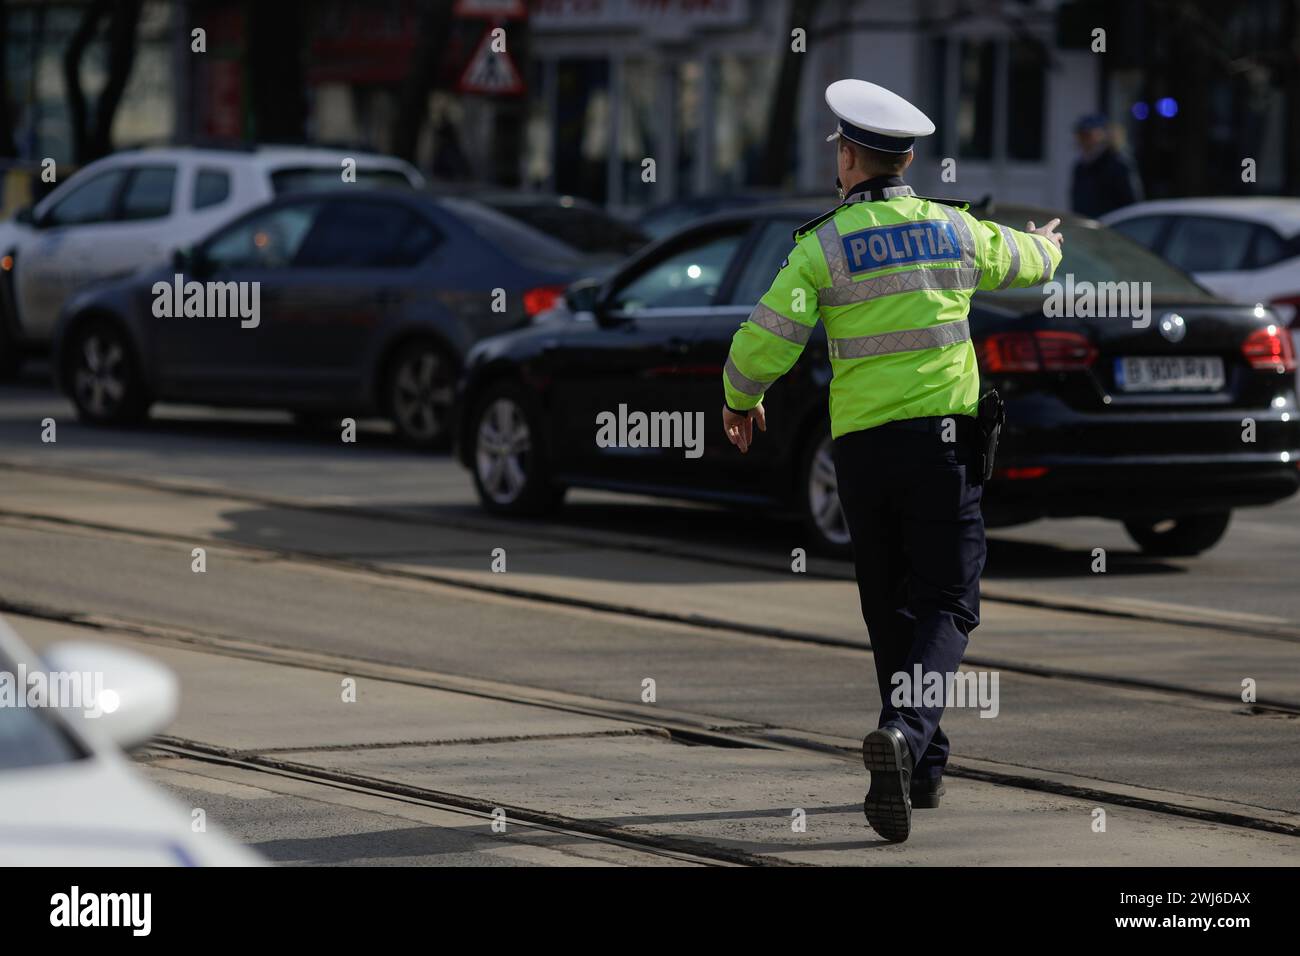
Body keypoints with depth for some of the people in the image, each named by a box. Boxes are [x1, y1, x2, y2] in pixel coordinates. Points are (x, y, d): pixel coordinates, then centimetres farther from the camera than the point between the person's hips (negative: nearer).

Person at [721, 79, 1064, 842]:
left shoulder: (821, 246, -4)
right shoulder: (954, 230, 4)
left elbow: (763, 345, -8)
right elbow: (1025, 263, 25)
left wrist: (740, 400, 14)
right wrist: (1046, 246, 51)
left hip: (861, 446, 0)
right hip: (941, 439, 0)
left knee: (891, 609, 14)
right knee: (947, 604, -1)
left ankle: (922, 768, 19)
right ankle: (906, 729, -27)